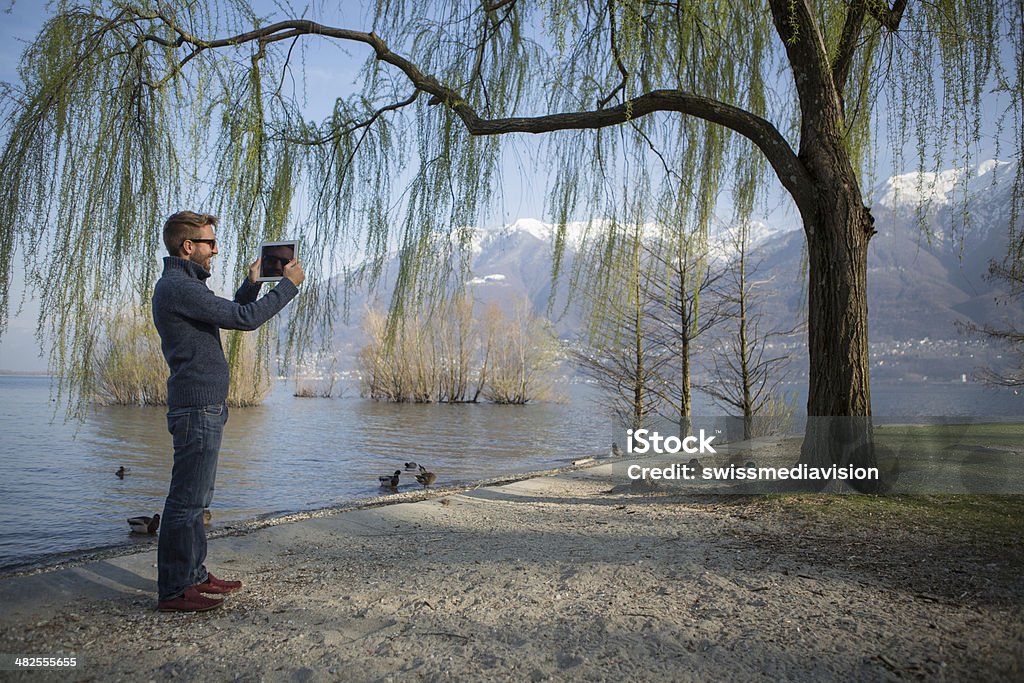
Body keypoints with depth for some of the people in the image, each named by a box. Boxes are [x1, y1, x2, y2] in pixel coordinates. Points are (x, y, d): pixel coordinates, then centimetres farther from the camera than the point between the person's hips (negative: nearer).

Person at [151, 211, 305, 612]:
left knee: (195, 499, 16)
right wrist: (289, 284, -10)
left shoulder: (181, 286, 18)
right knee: (186, 500, -5)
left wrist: (252, 282, 14)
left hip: (203, 408, 11)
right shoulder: (177, 287, -16)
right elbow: (246, 319, -20)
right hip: (198, 409, -11)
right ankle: (173, 591, 4)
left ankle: (194, 575, 25)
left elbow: (230, 315, 26)